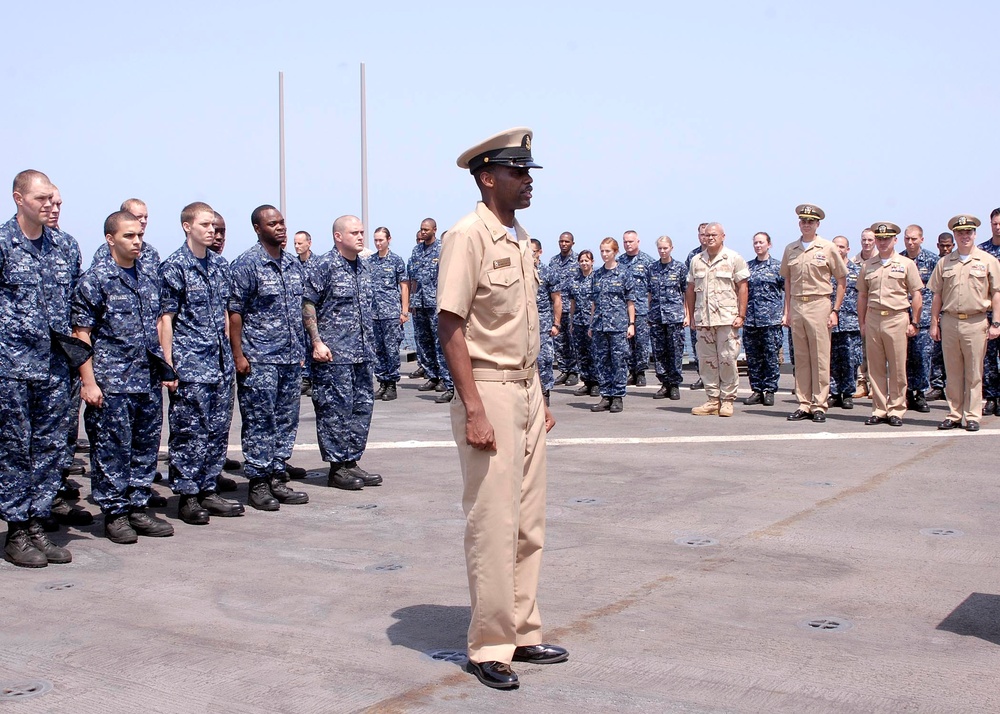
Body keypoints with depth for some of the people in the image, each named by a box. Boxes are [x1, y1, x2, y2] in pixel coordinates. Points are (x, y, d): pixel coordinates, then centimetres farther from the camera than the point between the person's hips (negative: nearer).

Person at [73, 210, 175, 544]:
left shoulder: (150, 276, 12)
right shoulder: (95, 279, -6)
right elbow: (81, 333, -8)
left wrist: (166, 367, 14)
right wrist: (88, 382, -13)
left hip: (149, 380, 6)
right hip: (112, 381, -6)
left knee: (146, 447, 10)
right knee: (111, 449, 0)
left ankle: (137, 507, 21)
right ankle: (114, 513, 11)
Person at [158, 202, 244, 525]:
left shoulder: (220, 264, 12)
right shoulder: (174, 266, -6)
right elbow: (166, 318, -8)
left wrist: (229, 352, 15)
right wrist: (168, 366, -11)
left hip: (221, 364, 7)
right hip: (190, 365, -6)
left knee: (218, 429, 9)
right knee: (188, 431, -2)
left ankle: (209, 490, 19)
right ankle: (187, 497, 7)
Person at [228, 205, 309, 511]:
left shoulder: (293, 265, 13)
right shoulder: (246, 264, -7)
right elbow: (234, 311, -9)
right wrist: (238, 355, -14)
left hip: (291, 359, 7)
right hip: (259, 359, -7)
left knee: (286, 422, 10)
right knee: (259, 423, -1)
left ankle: (277, 479, 19)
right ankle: (258, 484, 7)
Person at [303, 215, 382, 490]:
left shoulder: (364, 267, 15)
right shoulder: (324, 266, -7)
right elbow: (308, 304, -10)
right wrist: (317, 342, -15)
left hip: (362, 353, 8)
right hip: (334, 354, -8)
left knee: (362, 406, 9)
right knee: (336, 408, -4)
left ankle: (351, 462, 18)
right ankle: (337, 468, 3)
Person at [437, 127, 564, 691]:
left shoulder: (521, 238, 13)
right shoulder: (470, 235, -12)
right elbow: (451, 324, -17)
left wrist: (540, 397, 16)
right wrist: (474, 411, -21)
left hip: (527, 390, 8)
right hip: (490, 392, -8)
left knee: (529, 523, 14)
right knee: (494, 526, -2)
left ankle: (522, 632, 26)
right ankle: (490, 647, 10)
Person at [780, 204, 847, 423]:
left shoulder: (828, 248, 1)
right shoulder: (790, 249, 12)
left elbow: (841, 281, 3)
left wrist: (835, 311, -3)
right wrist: (787, 311, 12)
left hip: (819, 305, -4)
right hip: (796, 306, 4)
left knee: (820, 358, -2)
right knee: (801, 358, 6)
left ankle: (820, 405, 3)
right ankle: (804, 405, 13)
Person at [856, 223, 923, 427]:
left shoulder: (906, 264, 4)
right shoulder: (867, 265, 11)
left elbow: (916, 295, 3)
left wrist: (914, 322, -1)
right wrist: (862, 323, 10)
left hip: (897, 318, -3)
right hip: (873, 318, 3)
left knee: (897, 368, 0)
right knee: (875, 368, 4)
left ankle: (896, 410, 8)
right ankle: (879, 410, 11)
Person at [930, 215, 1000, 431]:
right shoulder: (944, 263, 10)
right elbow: (937, 295, 12)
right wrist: (934, 323, 7)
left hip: (976, 322, -2)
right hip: (949, 321, 3)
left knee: (974, 373, 1)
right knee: (953, 372, 7)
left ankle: (973, 416, 8)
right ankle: (954, 415, 14)